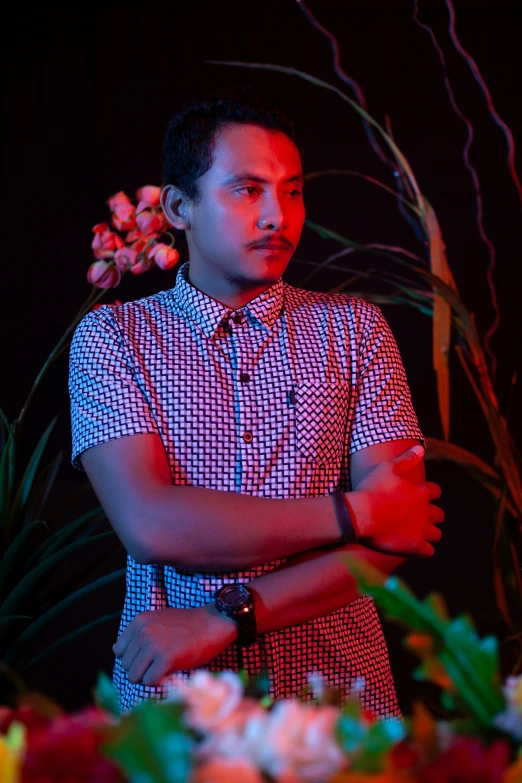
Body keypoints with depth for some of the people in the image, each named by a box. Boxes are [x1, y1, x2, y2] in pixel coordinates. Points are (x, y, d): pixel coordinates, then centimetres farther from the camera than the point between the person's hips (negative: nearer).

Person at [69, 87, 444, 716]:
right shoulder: (110, 338, 3)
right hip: (168, 696, -1)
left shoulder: (353, 329, 6)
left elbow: (396, 529, -4)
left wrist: (226, 617, -13)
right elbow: (150, 525, -11)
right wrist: (354, 513, -10)